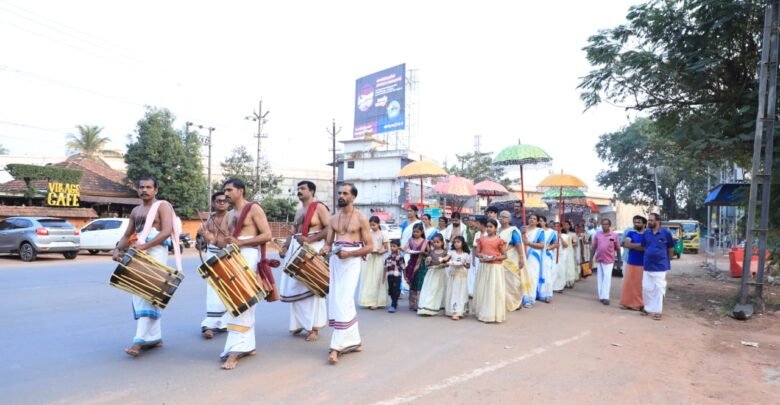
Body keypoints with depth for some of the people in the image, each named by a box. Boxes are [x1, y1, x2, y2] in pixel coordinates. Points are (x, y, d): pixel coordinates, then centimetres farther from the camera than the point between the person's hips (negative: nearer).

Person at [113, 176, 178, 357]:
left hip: (156, 252, -8)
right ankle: (155, 337, 14)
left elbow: (167, 231, -16)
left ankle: (140, 340, -15)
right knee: (139, 295, 7)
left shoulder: (163, 206, -3)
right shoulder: (135, 211, 19)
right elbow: (127, 235, 21)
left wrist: (145, 245, -24)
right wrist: (118, 249, 1)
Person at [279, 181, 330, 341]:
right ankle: (299, 323, 19)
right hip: (296, 249, 8)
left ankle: (314, 327, 2)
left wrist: (310, 239, -21)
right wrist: (285, 246, 5)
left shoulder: (319, 207, -5)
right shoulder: (298, 210, 19)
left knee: (311, 287, -5)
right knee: (296, 287, 7)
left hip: (313, 248, -8)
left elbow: (329, 229, -13)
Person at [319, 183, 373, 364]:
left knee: (342, 302, -13)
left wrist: (349, 253, -19)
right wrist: (325, 249, -11)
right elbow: (328, 243, 14)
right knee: (335, 301, 9)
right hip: (335, 261, 6)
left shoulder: (361, 218, -3)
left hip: (351, 261, -6)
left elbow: (369, 246, -4)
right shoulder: (333, 219, 13)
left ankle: (337, 346, -8)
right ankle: (354, 341, 21)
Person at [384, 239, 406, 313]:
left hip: (397, 276, -6)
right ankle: (395, 303, 29)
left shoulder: (400, 256, -10)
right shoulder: (388, 256, 8)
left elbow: (403, 267, -6)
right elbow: (385, 267, 15)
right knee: (390, 290, 12)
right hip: (389, 276, 6)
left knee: (396, 291, -4)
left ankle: (393, 306, 0)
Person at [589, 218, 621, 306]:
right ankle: (601, 296, 16)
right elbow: (593, 248, 6)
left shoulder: (614, 235, -2)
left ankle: (605, 297, -8)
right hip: (599, 259, 3)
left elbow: (617, 248, 4)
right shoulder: (597, 234, 3)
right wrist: (591, 259, 4)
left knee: (607, 277, -9)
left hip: (609, 260, -3)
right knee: (600, 278, 8)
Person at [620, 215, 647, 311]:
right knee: (628, 284, 4)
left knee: (641, 285, 0)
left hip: (643, 264, -2)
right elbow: (627, 244, -9)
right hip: (631, 263, 2)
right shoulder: (630, 233, 6)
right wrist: (641, 245, -10)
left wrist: (632, 245, -12)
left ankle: (640, 304, 10)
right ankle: (627, 303, 12)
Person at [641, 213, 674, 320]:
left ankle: (657, 311, 11)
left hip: (660, 267, -3)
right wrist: (649, 256, 12)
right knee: (646, 288, 7)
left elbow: (671, 248, 3)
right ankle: (648, 308, 24)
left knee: (659, 289, 2)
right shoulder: (646, 233, 1)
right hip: (647, 266, 3)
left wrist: (666, 260, 9)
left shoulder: (666, 233, -8)